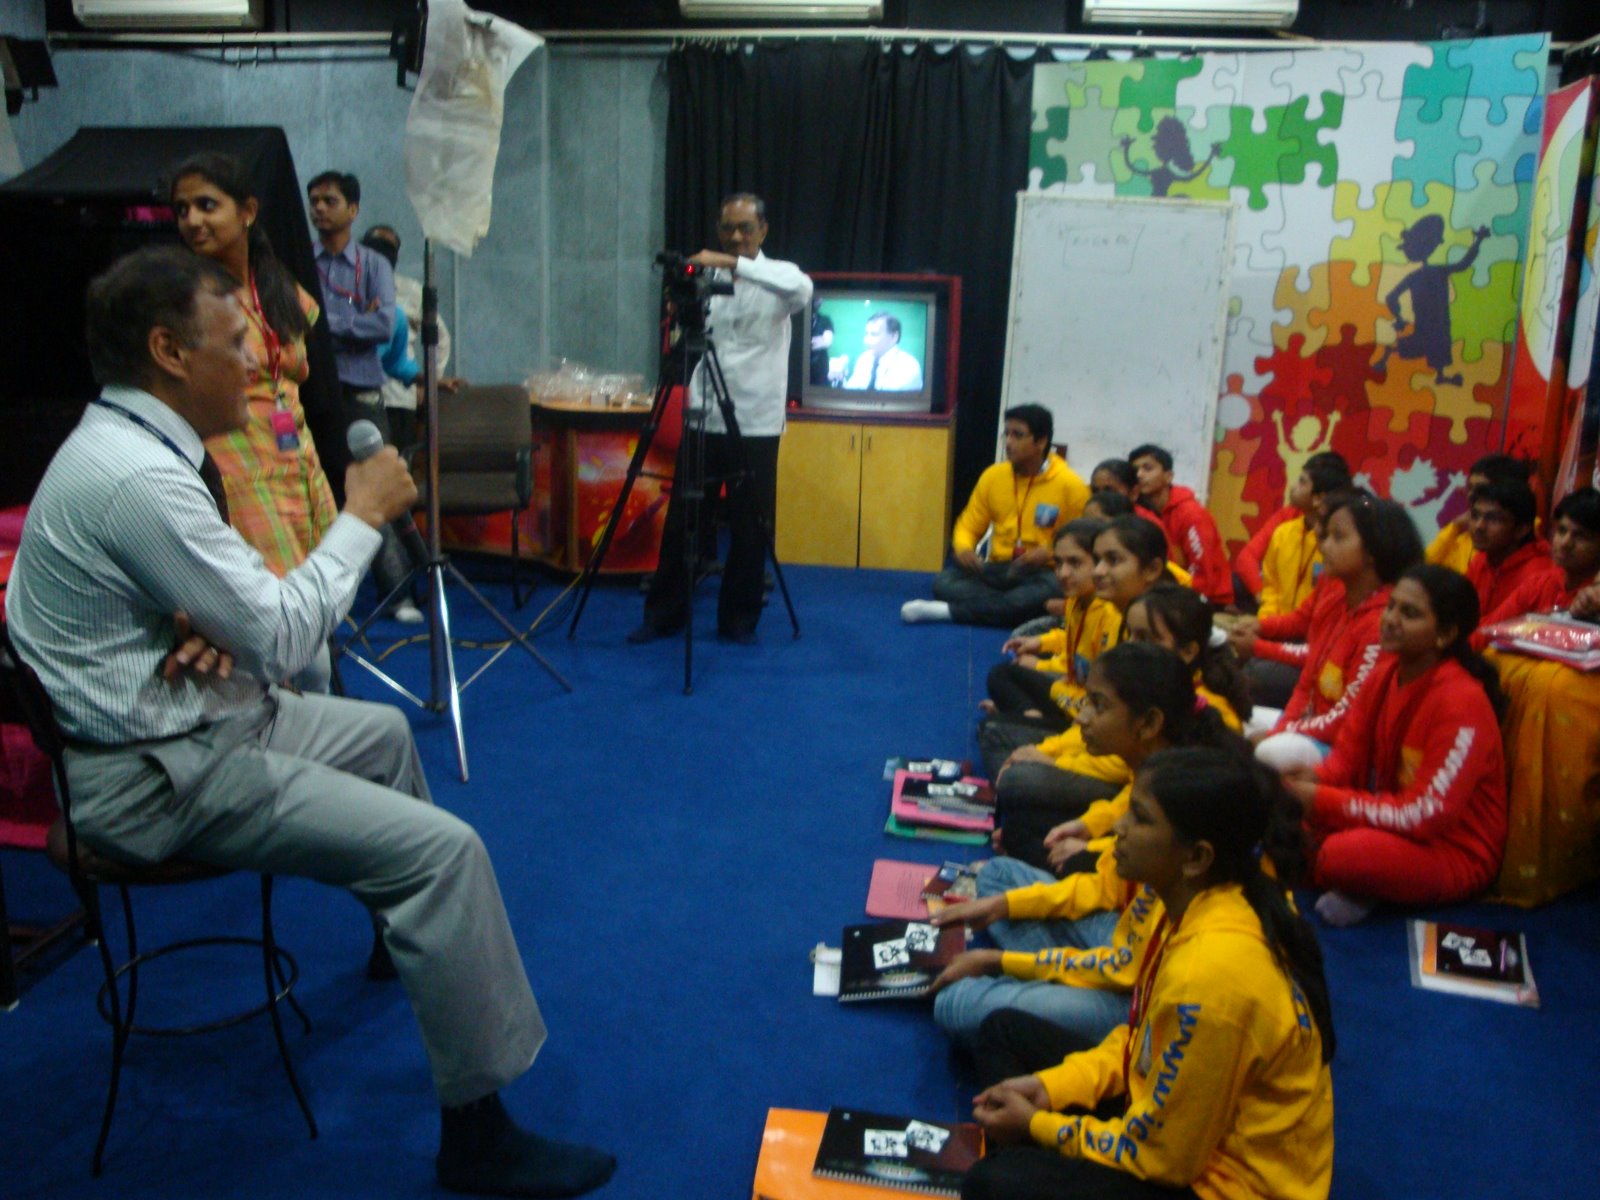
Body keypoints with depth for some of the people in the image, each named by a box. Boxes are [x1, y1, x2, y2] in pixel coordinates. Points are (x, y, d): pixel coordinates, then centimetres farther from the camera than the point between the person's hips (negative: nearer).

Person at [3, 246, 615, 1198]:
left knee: (384, 732, 26)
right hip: (156, 775, -10)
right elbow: (283, 636, -23)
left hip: (182, 717, 11)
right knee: (445, 849, -17)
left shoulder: (127, 440, 6)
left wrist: (214, 627, -9)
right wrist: (364, 515, -12)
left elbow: (239, 606, 15)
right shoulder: (136, 478, -26)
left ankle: (409, 935, 45)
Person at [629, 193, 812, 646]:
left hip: (756, 424, -2)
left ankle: (739, 619, 17)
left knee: (750, 528, 3)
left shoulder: (776, 277, 0)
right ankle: (663, 613, 17)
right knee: (680, 520, 5)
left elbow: (802, 288, -27)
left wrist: (733, 264, -32)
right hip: (703, 419, 3)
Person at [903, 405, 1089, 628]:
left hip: (1042, 573, -3)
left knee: (1052, 590, -40)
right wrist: (963, 548, -12)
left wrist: (1051, 553, -20)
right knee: (944, 581, -22)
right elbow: (968, 526, 11)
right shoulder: (993, 476, 4)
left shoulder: (1070, 485, -6)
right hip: (998, 571, 3)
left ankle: (948, 611, -36)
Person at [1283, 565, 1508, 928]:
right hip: (1388, 821, 7)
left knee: (1346, 854, -34)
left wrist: (1323, 800, -26)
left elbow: (1425, 814, -25)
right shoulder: (1386, 672, -1)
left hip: (1453, 852, -7)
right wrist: (1315, 777, -19)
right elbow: (1349, 754, 5)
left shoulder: (1461, 701, -23)